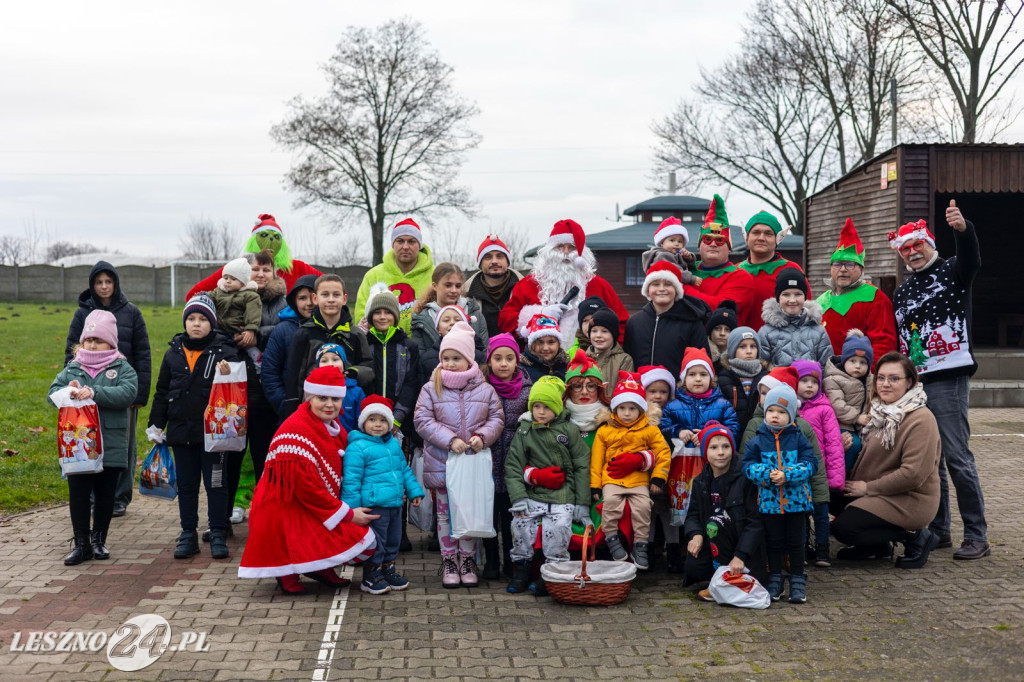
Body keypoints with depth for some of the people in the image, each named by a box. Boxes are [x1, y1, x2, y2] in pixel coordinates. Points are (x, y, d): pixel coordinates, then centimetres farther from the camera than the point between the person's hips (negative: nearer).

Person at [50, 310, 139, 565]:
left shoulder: (122, 368, -1)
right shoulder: (72, 368, 9)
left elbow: (128, 393, -18)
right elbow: (53, 391, 2)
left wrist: (94, 393, -27)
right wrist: (69, 392, -20)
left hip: (110, 446, -2)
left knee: (105, 494, 9)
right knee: (78, 494, 4)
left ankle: (99, 539, 24)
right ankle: (81, 543, 14)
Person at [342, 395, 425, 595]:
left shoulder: (394, 443, 12)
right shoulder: (357, 447, -12)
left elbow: (404, 469, 23)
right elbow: (351, 480, -12)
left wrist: (414, 491, 20)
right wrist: (352, 509, -14)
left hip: (395, 503, 8)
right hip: (373, 505, -8)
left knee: (393, 540, 17)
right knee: (376, 542, -1)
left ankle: (388, 569, 33)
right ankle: (371, 576, 12)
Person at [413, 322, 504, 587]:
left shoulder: (485, 390, 2)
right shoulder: (431, 389, -2)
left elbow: (496, 418, 5)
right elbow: (422, 420, -8)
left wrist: (483, 436, -15)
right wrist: (450, 439, -17)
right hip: (442, 462, -1)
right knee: (446, 512, 7)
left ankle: (468, 560, 22)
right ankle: (449, 561, 19)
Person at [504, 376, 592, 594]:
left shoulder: (569, 430, 5)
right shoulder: (524, 432, 9)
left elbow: (582, 467, 4)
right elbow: (513, 467, 4)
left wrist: (582, 504, -1)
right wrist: (519, 498, -9)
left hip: (563, 495, -2)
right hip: (533, 494, 2)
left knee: (557, 526, -25)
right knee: (520, 522, -19)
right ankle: (522, 567, 2)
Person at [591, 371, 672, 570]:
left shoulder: (650, 430, 8)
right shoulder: (604, 431, 9)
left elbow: (664, 453, 8)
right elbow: (597, 458, 9)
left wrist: (658, 477, 0)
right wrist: (595, 485, 4)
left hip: (639, 479, 0)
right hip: (612, 479, 0)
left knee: (642, 506, -20)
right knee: (611, 502, -26)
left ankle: (640, 545, -4)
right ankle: (612, 538, -7)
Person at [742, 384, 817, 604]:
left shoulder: (799, 439, -3)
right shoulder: (757, 441, -1)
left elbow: (810, 464, -11)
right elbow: (748, 465, -6)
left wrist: (787, 474, -24)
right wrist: (767, 474, -23)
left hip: (796, 500, -1)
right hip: (769, 501, 1)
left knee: (795, 541, 9)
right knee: (774, 542, 11)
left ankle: (798, 581, 20)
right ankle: (774, 579, 23)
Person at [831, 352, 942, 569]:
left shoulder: (921, 419, -19)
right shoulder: (881, 411, 10)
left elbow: (913, 474, -24)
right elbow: (871, 455, 19)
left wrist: (868, 487, -17)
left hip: (910, 500, -9)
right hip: (879, 493, 9)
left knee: (843, 528, -19)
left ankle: (914, 537, -5)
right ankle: (877, 545, 11)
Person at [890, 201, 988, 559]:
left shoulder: (951, 271, 1)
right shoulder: (902, 291, 19)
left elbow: (972, 258, -23)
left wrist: (963, 229, -44)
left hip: (948, 379, -7)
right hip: (913, 381, 7)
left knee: (957, 456, -9)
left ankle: (977, 537, -2)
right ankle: (938, 531, 19)